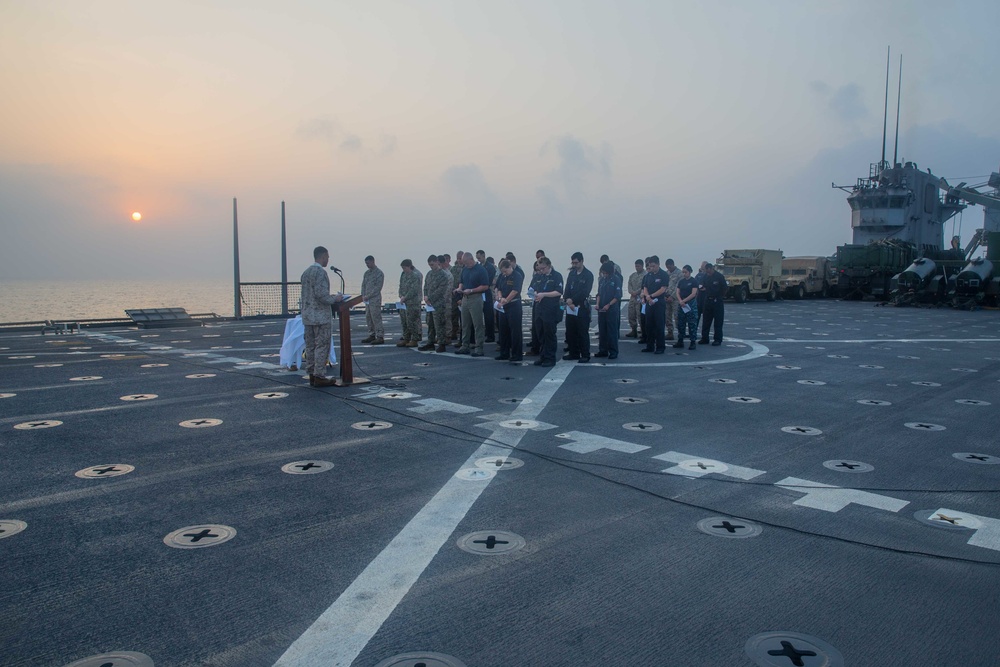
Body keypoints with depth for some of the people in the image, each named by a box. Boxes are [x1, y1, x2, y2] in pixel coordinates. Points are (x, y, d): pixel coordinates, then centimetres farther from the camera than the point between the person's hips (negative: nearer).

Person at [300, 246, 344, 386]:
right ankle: (319, 376, -2)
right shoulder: (320, 272, -15)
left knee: (311, 346, 11)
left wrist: (330, 297, 19)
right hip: (321, 316, -9)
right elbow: (321, 295, -22)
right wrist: (335, 299, -7)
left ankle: (312, 375, 16)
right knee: (322, 346, -3)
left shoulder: (306, 272, 14)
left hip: (308, 315, 9)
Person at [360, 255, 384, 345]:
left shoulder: (379, 273, -7)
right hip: (367, 300, 8)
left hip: (375, 299, -8)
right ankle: (372, 335, 18)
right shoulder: (367, 273, 16)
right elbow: (363, 284, 19)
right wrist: (363, 295, 3)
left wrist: (368, 296, -16)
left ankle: (380, 336, -6)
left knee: (376, 318, -9)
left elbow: (378, 287, -14)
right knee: (368, 318, 9)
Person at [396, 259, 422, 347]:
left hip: (413, 302, -8)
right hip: (403, 302, 8)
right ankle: (406, 339, 20)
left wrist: (405, 298, -16)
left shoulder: (417, 275, -12)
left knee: (413, 322, -4)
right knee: (404, 321, 11)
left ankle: (415, 340, 3)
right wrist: (401, 296, 1)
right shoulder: (403, 274, 14)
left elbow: (414, 290, -17)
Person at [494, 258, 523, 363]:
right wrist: (500, 298, -11)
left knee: (515, 330, -4)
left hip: (514, 306, -7)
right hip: (503, 306, 7)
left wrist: (505, 300, -14)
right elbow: (498, 289, 8)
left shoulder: (517, 276, -10)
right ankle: (504, 354, 22)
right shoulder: (501, 276, 10)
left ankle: (517, 356, 1)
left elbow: (515, 291, -17)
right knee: (503, 330, 12)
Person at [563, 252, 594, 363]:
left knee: (583, 332, -4)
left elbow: (584, 292, -13)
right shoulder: (571, 274, 13)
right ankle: (573, 353, 19)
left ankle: (585, 356, 2)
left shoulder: (588, 275, -5)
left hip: (582, 307, -6)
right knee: (570, 332, 8)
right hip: (570, 307, 6)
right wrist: (568, 302, -9)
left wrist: (572, 300, -13)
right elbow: (567, 289, 7)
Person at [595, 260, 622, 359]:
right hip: (601, 309, 5)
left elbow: (618, 296, -8)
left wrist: (608, 305, -15)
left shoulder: (616, 279, -5)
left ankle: (613, 352, 3)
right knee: (602, 331, 8)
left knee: (612, 331, -3)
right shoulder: (601, 280, 10)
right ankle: (603, 350, 17)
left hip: (612, 309, -5)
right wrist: (598, 304, 0)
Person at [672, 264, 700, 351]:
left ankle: (693, 342, 1)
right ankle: (680, 341, 16)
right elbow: (678, 293, 6)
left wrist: (684, 301, -15)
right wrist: (680, 301, -12)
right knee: (680, 324, 8)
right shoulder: (681, 281, 11)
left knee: (692, 324, -3)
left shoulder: (694, 281, -5)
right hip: (681, 304, 5)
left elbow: (693, 294, -12)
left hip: (691, 304, -5)